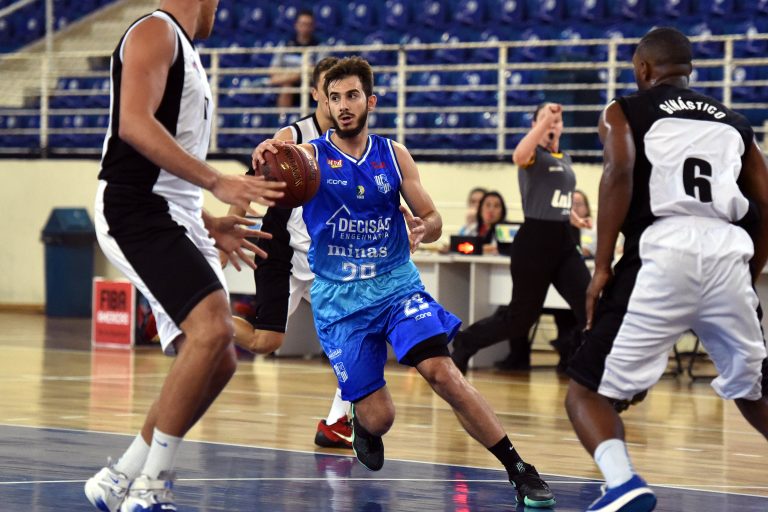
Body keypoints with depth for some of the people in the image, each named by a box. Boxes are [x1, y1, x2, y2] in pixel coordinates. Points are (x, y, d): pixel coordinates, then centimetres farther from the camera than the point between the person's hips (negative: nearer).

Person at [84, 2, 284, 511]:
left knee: (217, 362, 5)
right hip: (137, 212, -10)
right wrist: (216, 181, -25)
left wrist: (211, 226, 26)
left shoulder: (184, 50, 25)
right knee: (212, 328, -24)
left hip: (177, 221, 10)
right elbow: (134, 123, -21)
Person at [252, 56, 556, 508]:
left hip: (397, 285, 1)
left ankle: (521, 473, -17)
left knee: (443, 372, -21)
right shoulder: (311, 156, -5)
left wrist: (424, 228, -19)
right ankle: (362, 422, 35)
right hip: (340, 299, -1)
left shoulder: (394, 155, 3)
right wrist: (267, 158, -51)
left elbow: (433, 219, 6)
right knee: (378, 418, -5)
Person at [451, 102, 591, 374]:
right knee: (522, 315, 1)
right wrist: (543, 121, -39)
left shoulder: (565, 158, 15)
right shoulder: (535, 154, -7)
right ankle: (464, 344, 19)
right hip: (534, 240, -7)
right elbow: (519, 156, -34)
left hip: (563, 240, 7)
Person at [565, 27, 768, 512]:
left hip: (664, 252, -4)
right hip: (729, 253, 4)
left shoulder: (625, 111, 14)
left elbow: (619, 172, -6)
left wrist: (603, 266, -5)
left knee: (590, 390, 4)